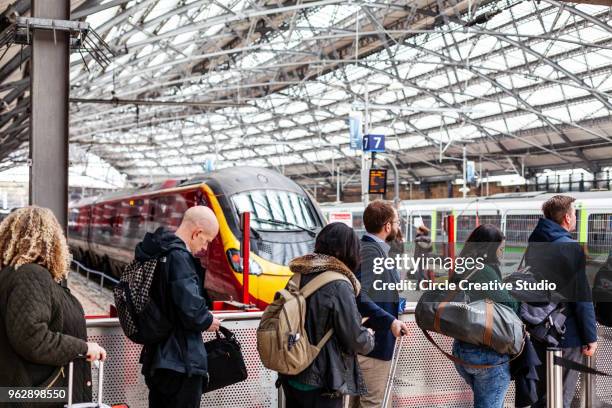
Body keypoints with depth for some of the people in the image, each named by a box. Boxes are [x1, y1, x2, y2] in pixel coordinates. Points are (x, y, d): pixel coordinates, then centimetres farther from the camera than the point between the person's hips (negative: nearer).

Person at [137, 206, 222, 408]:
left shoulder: (157, 252, 9)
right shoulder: (179, 257, -20)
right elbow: (190, 309, -26)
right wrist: (208, 321, -6)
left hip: (156, 357, 9)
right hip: (181, 361, -9)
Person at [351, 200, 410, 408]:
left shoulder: (373, 248, 12)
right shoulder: (372, 251, -19)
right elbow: (359, 297, -29)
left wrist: (393, 306, 19)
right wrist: (390, 321, -27)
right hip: (373, 341, -10)